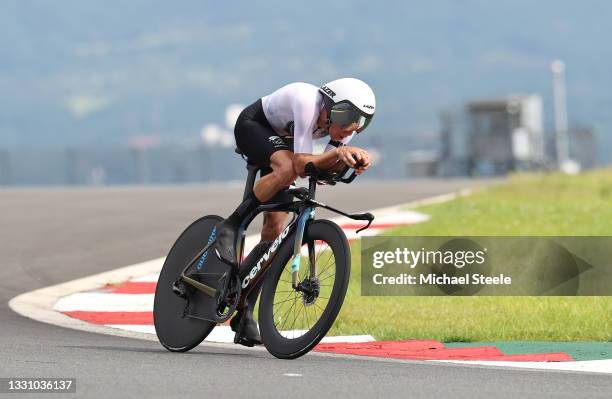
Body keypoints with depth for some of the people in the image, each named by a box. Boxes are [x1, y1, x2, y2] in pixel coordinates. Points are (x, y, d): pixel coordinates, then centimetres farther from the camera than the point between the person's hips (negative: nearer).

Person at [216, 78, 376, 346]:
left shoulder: (344, 119, -19)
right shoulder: (308, 103, -39)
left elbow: (324, 169, -18)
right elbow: (302, 165, -39)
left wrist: (349, 158, -37)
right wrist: (339, 151, -52)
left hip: (282, 141, 7)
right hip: (252, 125, -7)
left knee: (275, 230, -2)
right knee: (286, 169, -40)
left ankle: (243, 315, 5)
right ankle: (230, 228, -23)